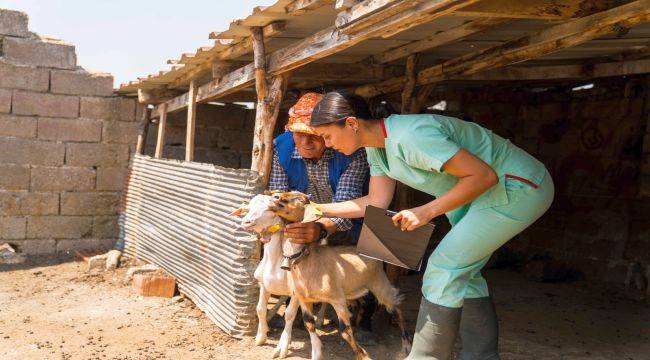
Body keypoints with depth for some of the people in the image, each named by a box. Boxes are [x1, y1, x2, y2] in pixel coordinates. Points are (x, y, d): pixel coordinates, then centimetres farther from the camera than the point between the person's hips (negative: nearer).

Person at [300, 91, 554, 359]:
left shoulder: (410, 136, -30)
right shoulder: (376, 148, 0)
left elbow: (484, 175, -27)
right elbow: (376, 202, 6)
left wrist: (427, 211, -25)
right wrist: (318, 209, 1)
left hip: (519, 186, -9)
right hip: (493, 190, 9)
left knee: (444, 269, -8)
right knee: (462, 272, 12)